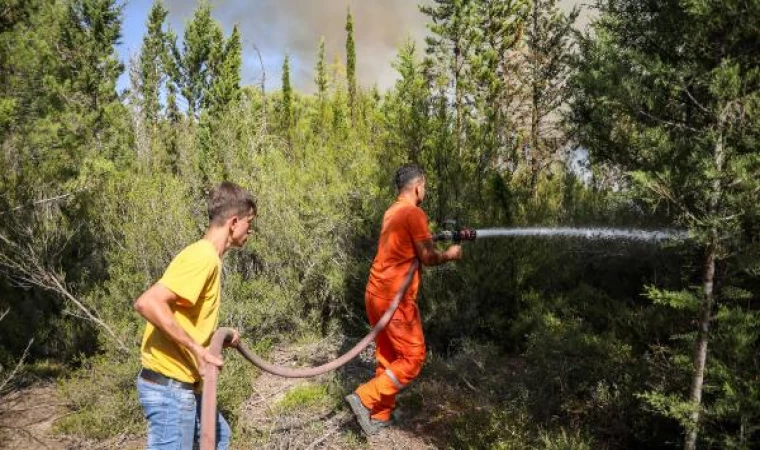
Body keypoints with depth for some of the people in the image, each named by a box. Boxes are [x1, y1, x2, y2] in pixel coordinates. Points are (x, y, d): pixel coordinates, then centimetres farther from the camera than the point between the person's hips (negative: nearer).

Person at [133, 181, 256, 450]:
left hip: (181, 385, 10)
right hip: (171, 387, -10)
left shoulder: (208, 257, 12)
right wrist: (196, 349, -27)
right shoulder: (203, 257, -19)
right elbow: (147, 303, -30)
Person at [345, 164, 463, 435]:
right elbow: (428, 258, -11)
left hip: (376, 294, 9)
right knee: (412, 358, 1)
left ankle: (380, 416, 21)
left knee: (388, 356, 16)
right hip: (395, 298, -9)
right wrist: (450, 255, 8)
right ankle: (365, 399, -5)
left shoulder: (392, 212, 14)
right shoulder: (414, 214, -13)